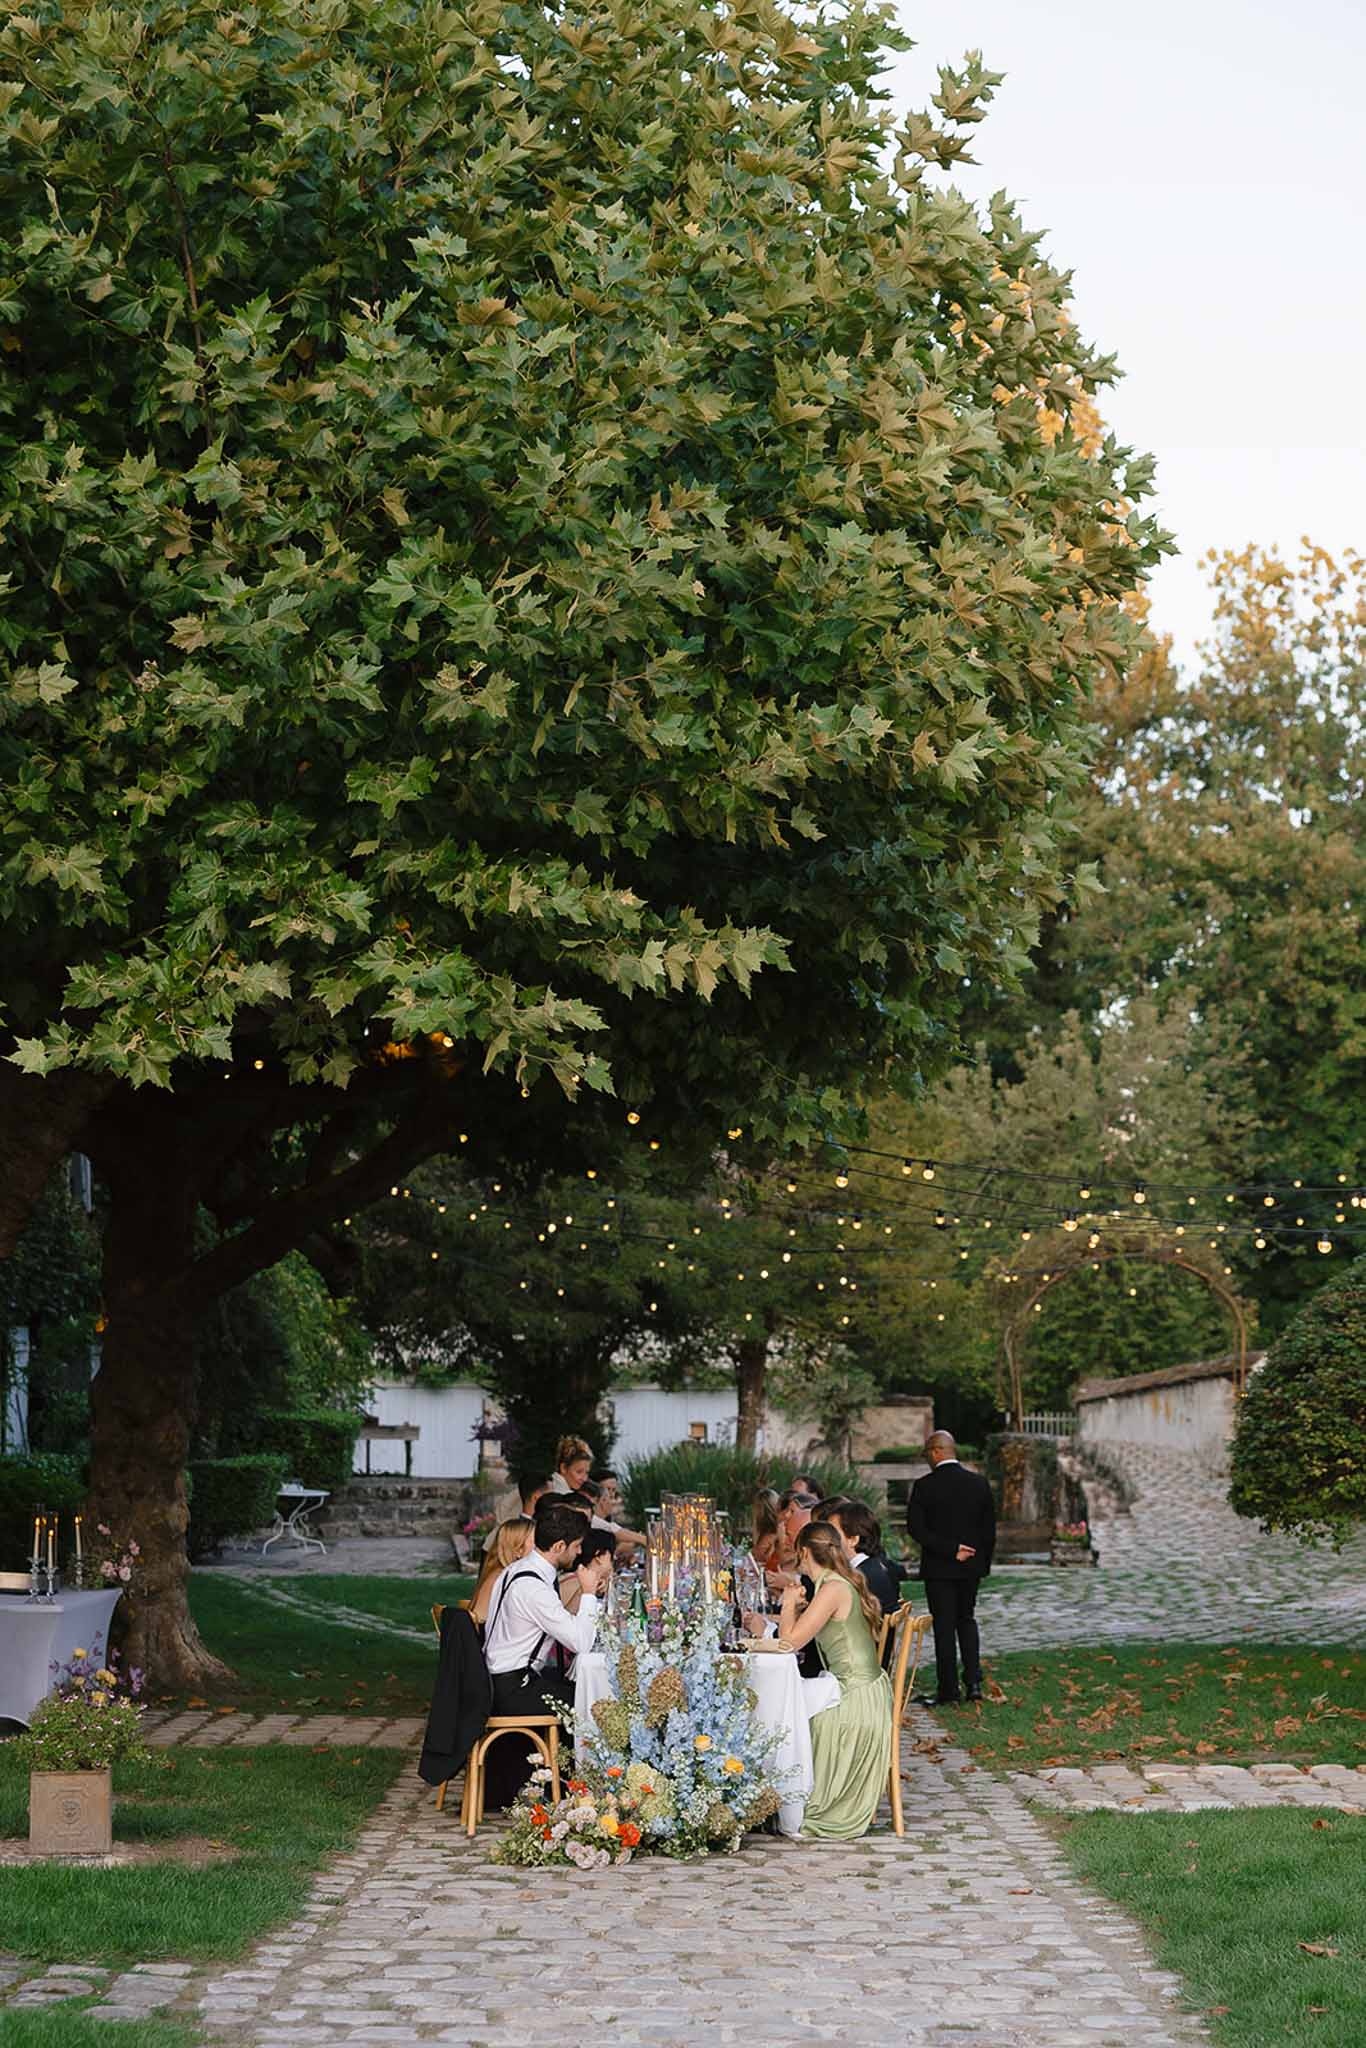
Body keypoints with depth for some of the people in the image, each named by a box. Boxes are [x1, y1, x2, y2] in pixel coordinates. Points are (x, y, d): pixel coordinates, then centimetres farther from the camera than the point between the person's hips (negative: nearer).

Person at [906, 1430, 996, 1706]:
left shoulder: (924, 1486, -12)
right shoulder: (979, 1483, 0)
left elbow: (916, 1528, -16)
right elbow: (989, 1527, 4)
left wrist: (950, 1550, -14)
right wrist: (984, 1563, 12)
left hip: (938, 1568, -4)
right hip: (971, 1567, 4)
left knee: (944, 1626, 3)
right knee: (967, 1620, 19)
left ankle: (948, 1691, 5)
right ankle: (973, 1682, 10)